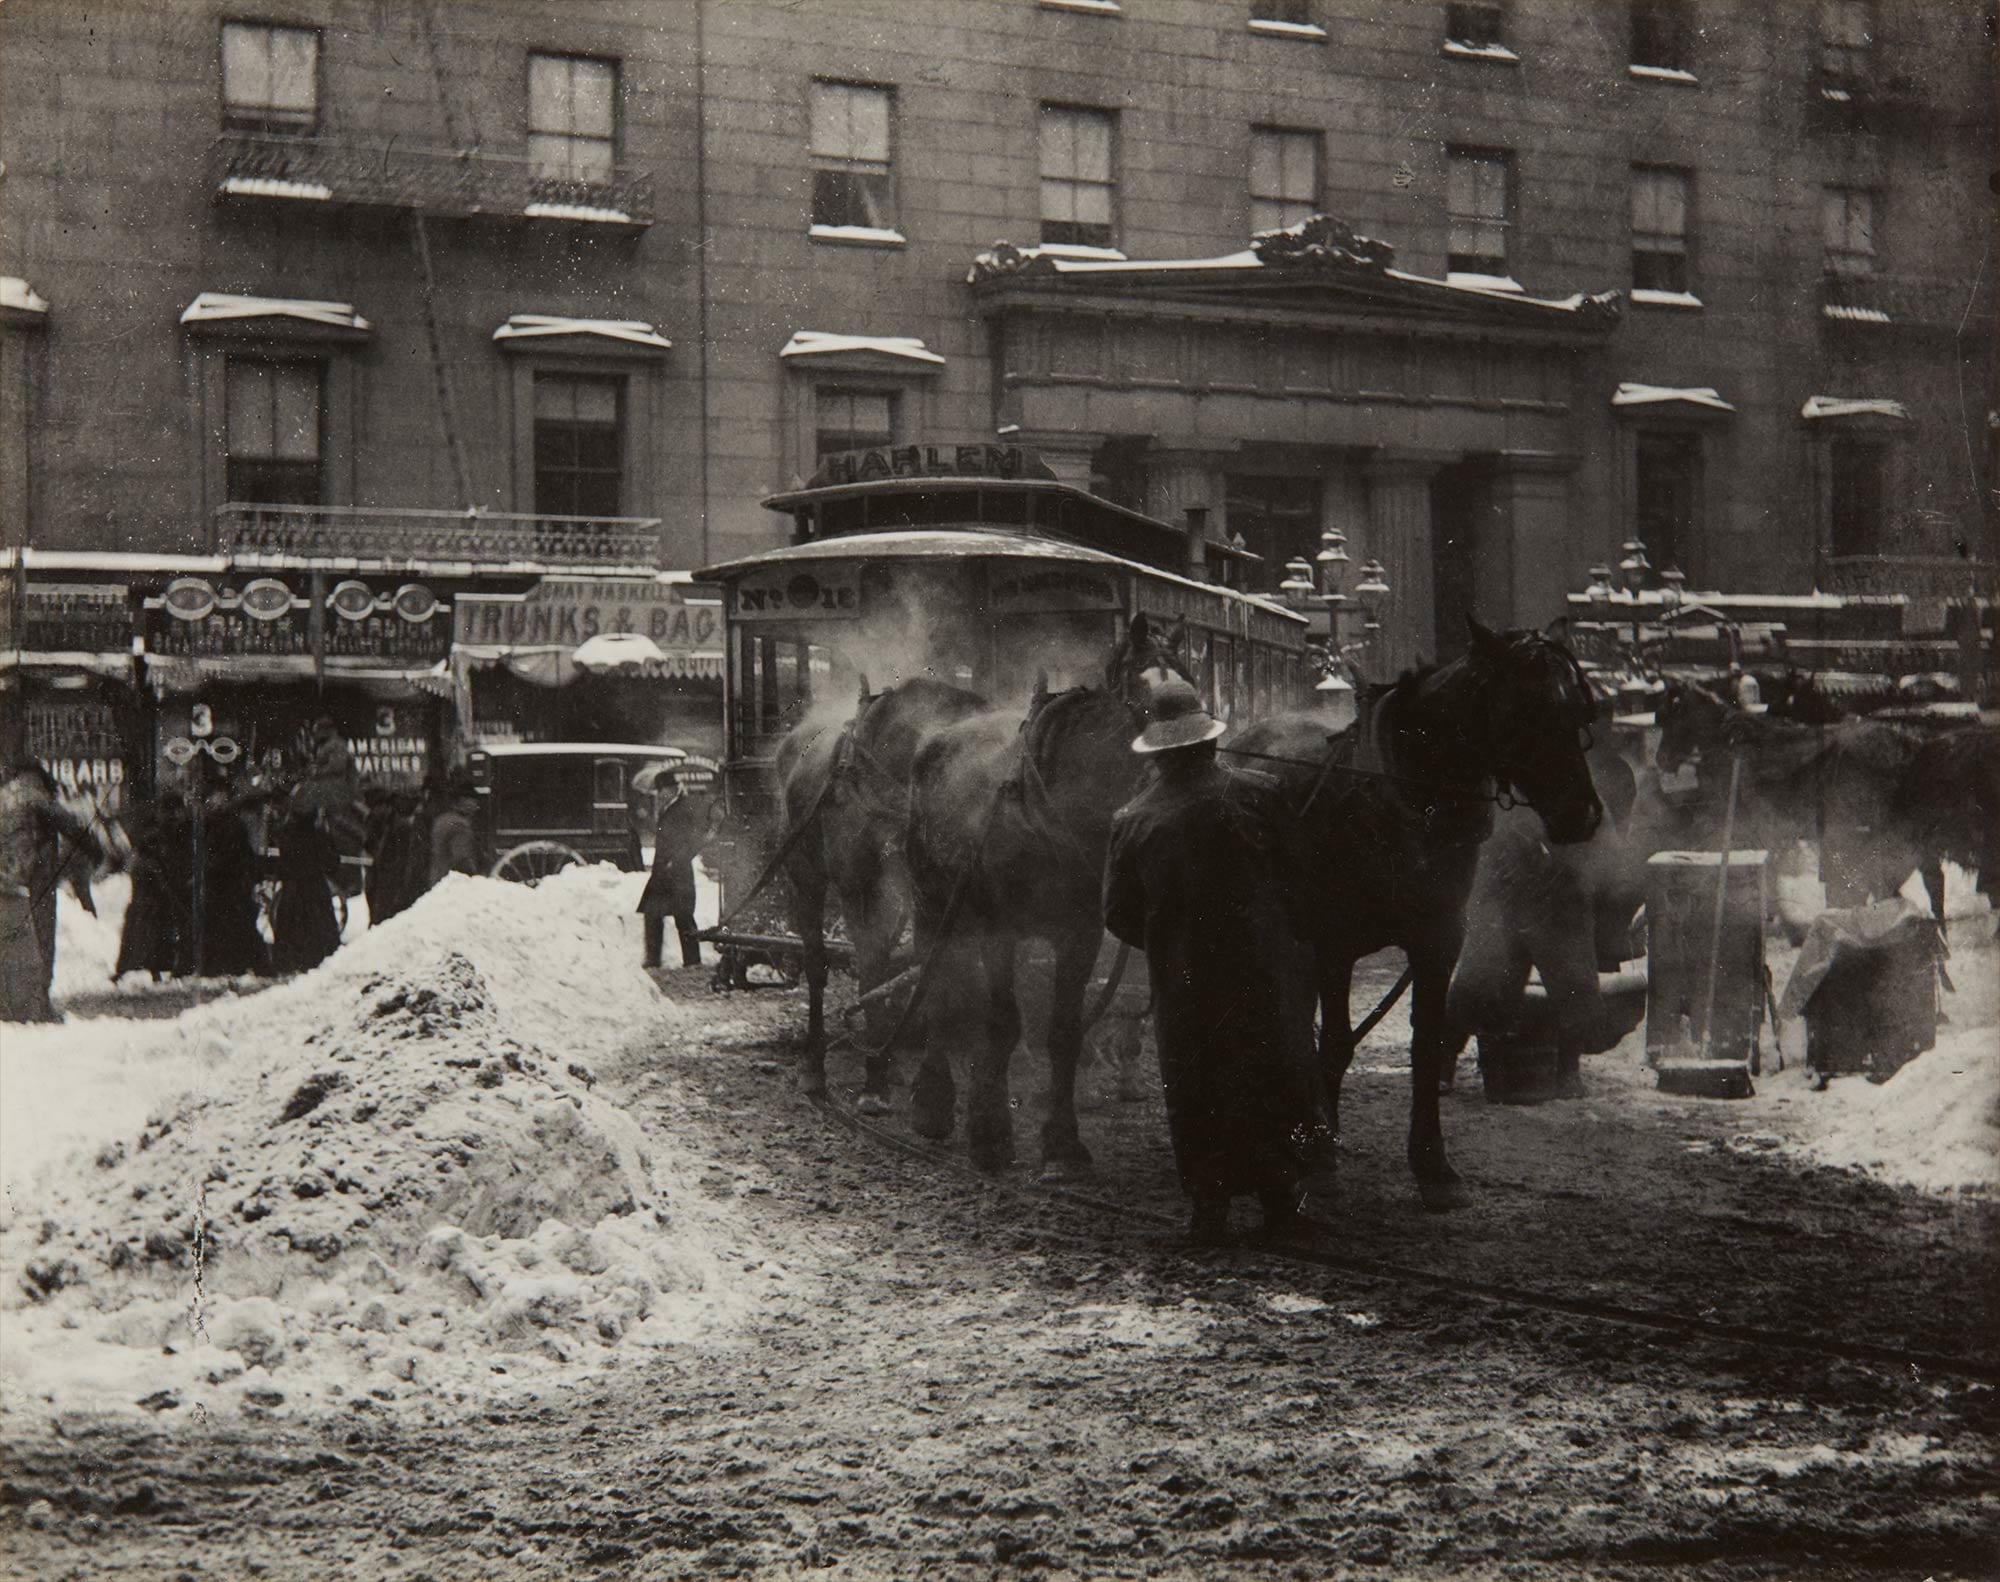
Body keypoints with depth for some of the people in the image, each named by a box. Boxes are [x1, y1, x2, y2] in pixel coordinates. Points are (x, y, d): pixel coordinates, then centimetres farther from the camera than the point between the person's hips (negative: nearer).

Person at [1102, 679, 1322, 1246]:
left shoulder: (1132, 820, -5)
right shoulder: (1255, 794, -7)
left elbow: (1118, 915, 1)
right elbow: (1299, 878, -1)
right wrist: (1297, 940, 15)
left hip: (1182, 981, 0)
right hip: (1266, 968, 0)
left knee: (1195, 1093, 10)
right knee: (1276, 1083, 12)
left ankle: (1209, 1210, 9)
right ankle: (1283, 1203, 12)